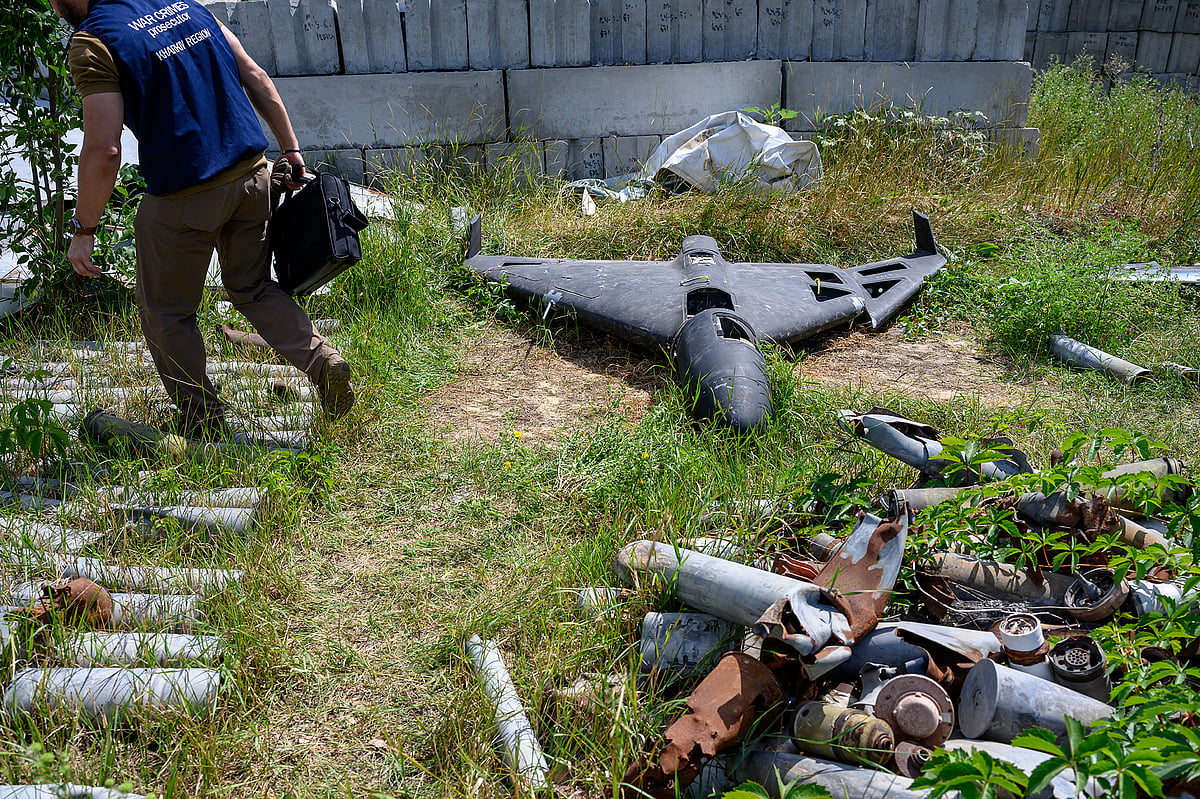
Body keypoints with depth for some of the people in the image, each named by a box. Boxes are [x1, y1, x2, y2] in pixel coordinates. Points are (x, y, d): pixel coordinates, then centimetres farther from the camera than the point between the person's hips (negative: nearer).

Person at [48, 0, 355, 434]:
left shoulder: (91, 43, -9)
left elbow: (104, 151, -15)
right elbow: (255, 77, 8)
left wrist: (83, 229, -5)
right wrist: (290, 148, 13)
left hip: (184, 198, -6)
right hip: (252, 174, 6)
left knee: (165, 313, 13)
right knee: (253, 288, 20)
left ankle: (202, 420, 21)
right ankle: (321, 359, 0)